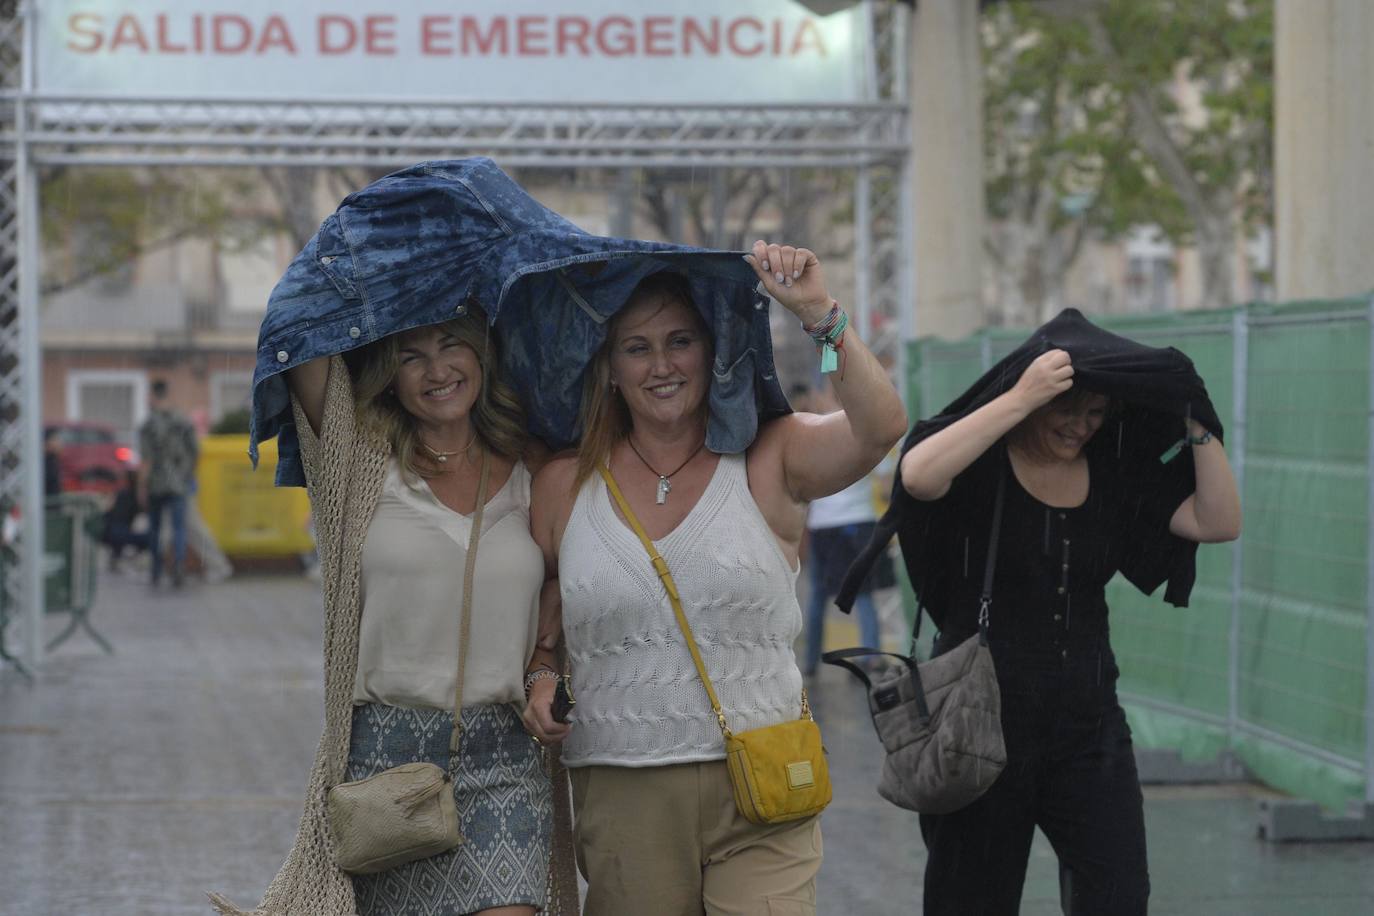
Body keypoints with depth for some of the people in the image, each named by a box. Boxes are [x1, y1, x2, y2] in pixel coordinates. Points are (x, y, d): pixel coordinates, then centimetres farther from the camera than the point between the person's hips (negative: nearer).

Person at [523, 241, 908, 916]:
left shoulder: (769, 460, 4)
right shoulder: (563, 486, 8)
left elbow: (879, 429, -13)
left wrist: (819, 313, -19)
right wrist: (540, 679, -1)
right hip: (621, 802, 2)